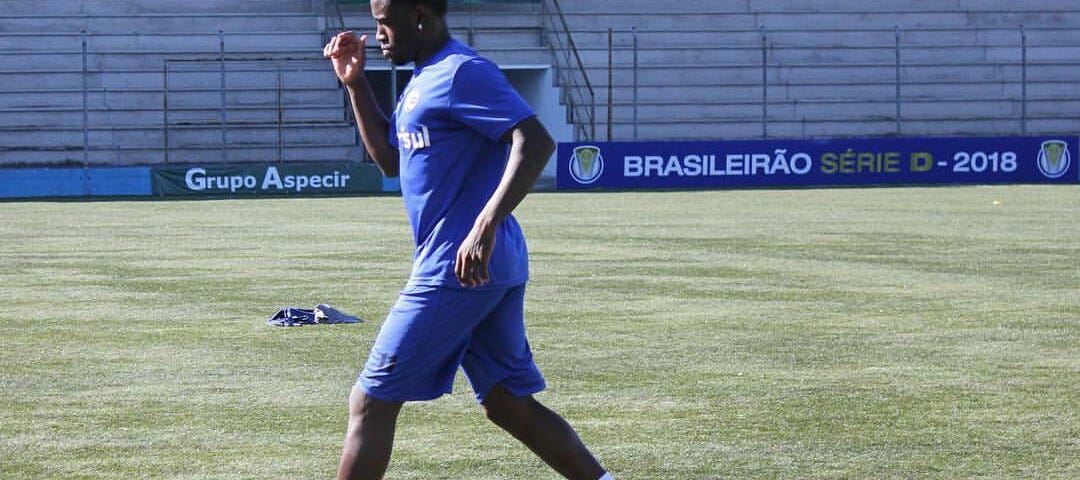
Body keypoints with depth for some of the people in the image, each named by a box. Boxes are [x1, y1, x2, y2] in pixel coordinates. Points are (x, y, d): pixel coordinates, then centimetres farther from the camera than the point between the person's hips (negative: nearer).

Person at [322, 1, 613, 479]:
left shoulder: (461, 72, -13)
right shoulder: (423, 80, 18)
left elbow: (536, 142, -23)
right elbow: (390, 159, 29)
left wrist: (486, 225, -33)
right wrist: (355, 84, 19)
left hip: (458, 270, -10)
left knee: (371, 401, -5)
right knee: (509, 403, 13)